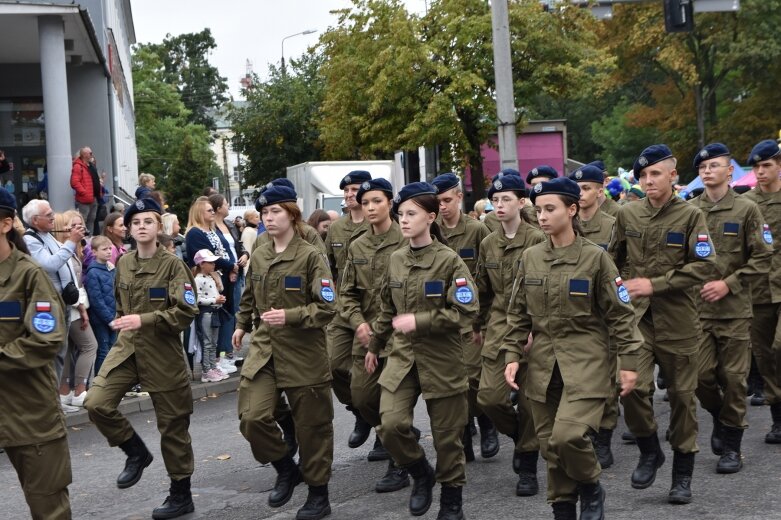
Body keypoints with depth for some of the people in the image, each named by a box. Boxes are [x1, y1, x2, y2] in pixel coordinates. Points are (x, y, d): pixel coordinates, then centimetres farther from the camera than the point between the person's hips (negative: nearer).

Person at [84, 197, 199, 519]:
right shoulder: (123, 263, 6)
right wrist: (123, 323, 11)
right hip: (126, 348, 5)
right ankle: (136, 452, 11)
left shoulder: (173, 265, -11)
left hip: (163, 352, -5)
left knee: (172, 425, 4)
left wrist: (144, 320, -25)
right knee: (96, 403, -14)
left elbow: (186, 311, -18)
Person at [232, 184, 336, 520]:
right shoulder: (257, 256, 6)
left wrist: (289, 316, -25)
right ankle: (286, 469, 17)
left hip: (303, 353, -4)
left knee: (311, 425, 6)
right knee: (252, 417, -10)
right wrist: (241, 326, 30)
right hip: (263, 349, 5)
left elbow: (327, 308, -15)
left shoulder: (310, 256, -11)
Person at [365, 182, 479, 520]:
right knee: (391, 425, -12)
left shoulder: (449, 260, -12)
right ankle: (421, 474, 17)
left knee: (446, 435, 5)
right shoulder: (395, 260, 5)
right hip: (402, 355, 4)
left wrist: (419, 321, -21)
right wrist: (375, 345, 24)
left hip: (442, 359, -4)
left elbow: (466, 311, -16)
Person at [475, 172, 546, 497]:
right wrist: (479, 326, 19)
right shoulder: (488, 244, 9)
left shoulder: (537, 241, -8)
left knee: (530, 400, 2)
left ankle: (528, 468, 17)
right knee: (489, 397, -5)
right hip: (497, 329, 4)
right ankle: (520, 436, 26)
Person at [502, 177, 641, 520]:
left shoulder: (595, 257, -6)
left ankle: (591, 490, 10)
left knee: (569, 436, -19)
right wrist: (512, 355, 3)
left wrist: (628, 362, -5)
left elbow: (620, 313, -3)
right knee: (550, 445, 7)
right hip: (543, 364, 4)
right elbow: (518, 313, 11)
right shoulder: (529, 258, 5)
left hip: (585, 362, -4)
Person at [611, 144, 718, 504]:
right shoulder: (627, 215, 3)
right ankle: (649, 450, 13)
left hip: (678, 319, -1)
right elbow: (615, 259, 18)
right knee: (632, 387, -14)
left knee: (682, 395, 7)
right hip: (637, 316, 2)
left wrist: (655, 284, -18)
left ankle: (683, 474, 22)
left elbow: (704, 266, -13)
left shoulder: (690, 215, -5)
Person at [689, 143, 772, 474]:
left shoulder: (746, 210, -1)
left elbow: (762, 259, -3)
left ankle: (731, 445, 17)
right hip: (696, 307, 2)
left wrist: (728, 284, -12)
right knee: (701, 374, -2)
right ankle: (719, 415, 29)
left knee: (733, 378, 3)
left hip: (734, 309, -1)